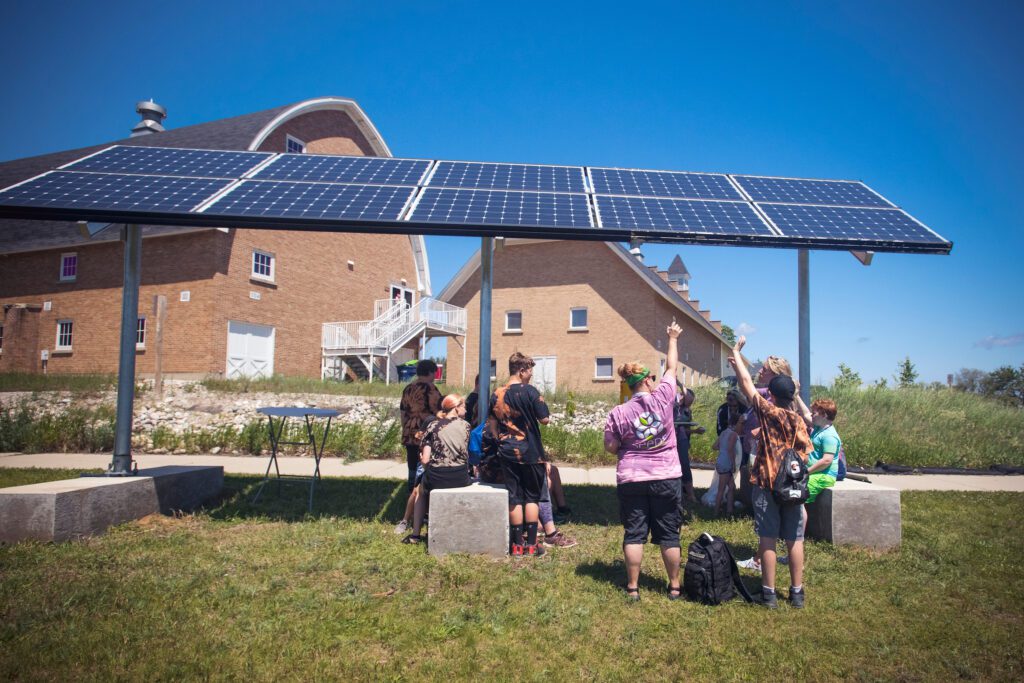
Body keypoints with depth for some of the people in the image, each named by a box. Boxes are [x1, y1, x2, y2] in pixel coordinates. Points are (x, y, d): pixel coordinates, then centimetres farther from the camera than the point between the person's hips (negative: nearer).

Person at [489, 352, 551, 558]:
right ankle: (531, 544, 9)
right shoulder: (530, 391, -13)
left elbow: (492, 423, 10)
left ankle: (518, 545, 13)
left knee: (514, 497, 9)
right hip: (530, 452, -4)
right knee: (532, 496, 8)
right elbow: (544, 419, -13)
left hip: (507, 453, 4)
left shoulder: (497, 395, 4)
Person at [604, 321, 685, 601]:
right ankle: (674, 586, 21)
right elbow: (672, 367, 7)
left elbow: (610, 447, -2)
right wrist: (673, 338, 20)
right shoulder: (662, 398, -7)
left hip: (631, 479, 0)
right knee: (669, 534, 10)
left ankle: (632, 587, 11)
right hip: (667, 477, 0)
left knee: (634, 533, 7)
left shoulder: (618, 413, -6)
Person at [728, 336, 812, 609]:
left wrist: (736, 351, 7)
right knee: (794, 539, 9)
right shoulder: (799, 421, 3)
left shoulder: (768, 412, -7)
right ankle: (797, 592, 17)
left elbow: (746, 381, -2)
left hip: (766, 484, -4)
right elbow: (804, 455, 3)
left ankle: (769, 593, 6)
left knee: (768, 539, 1)